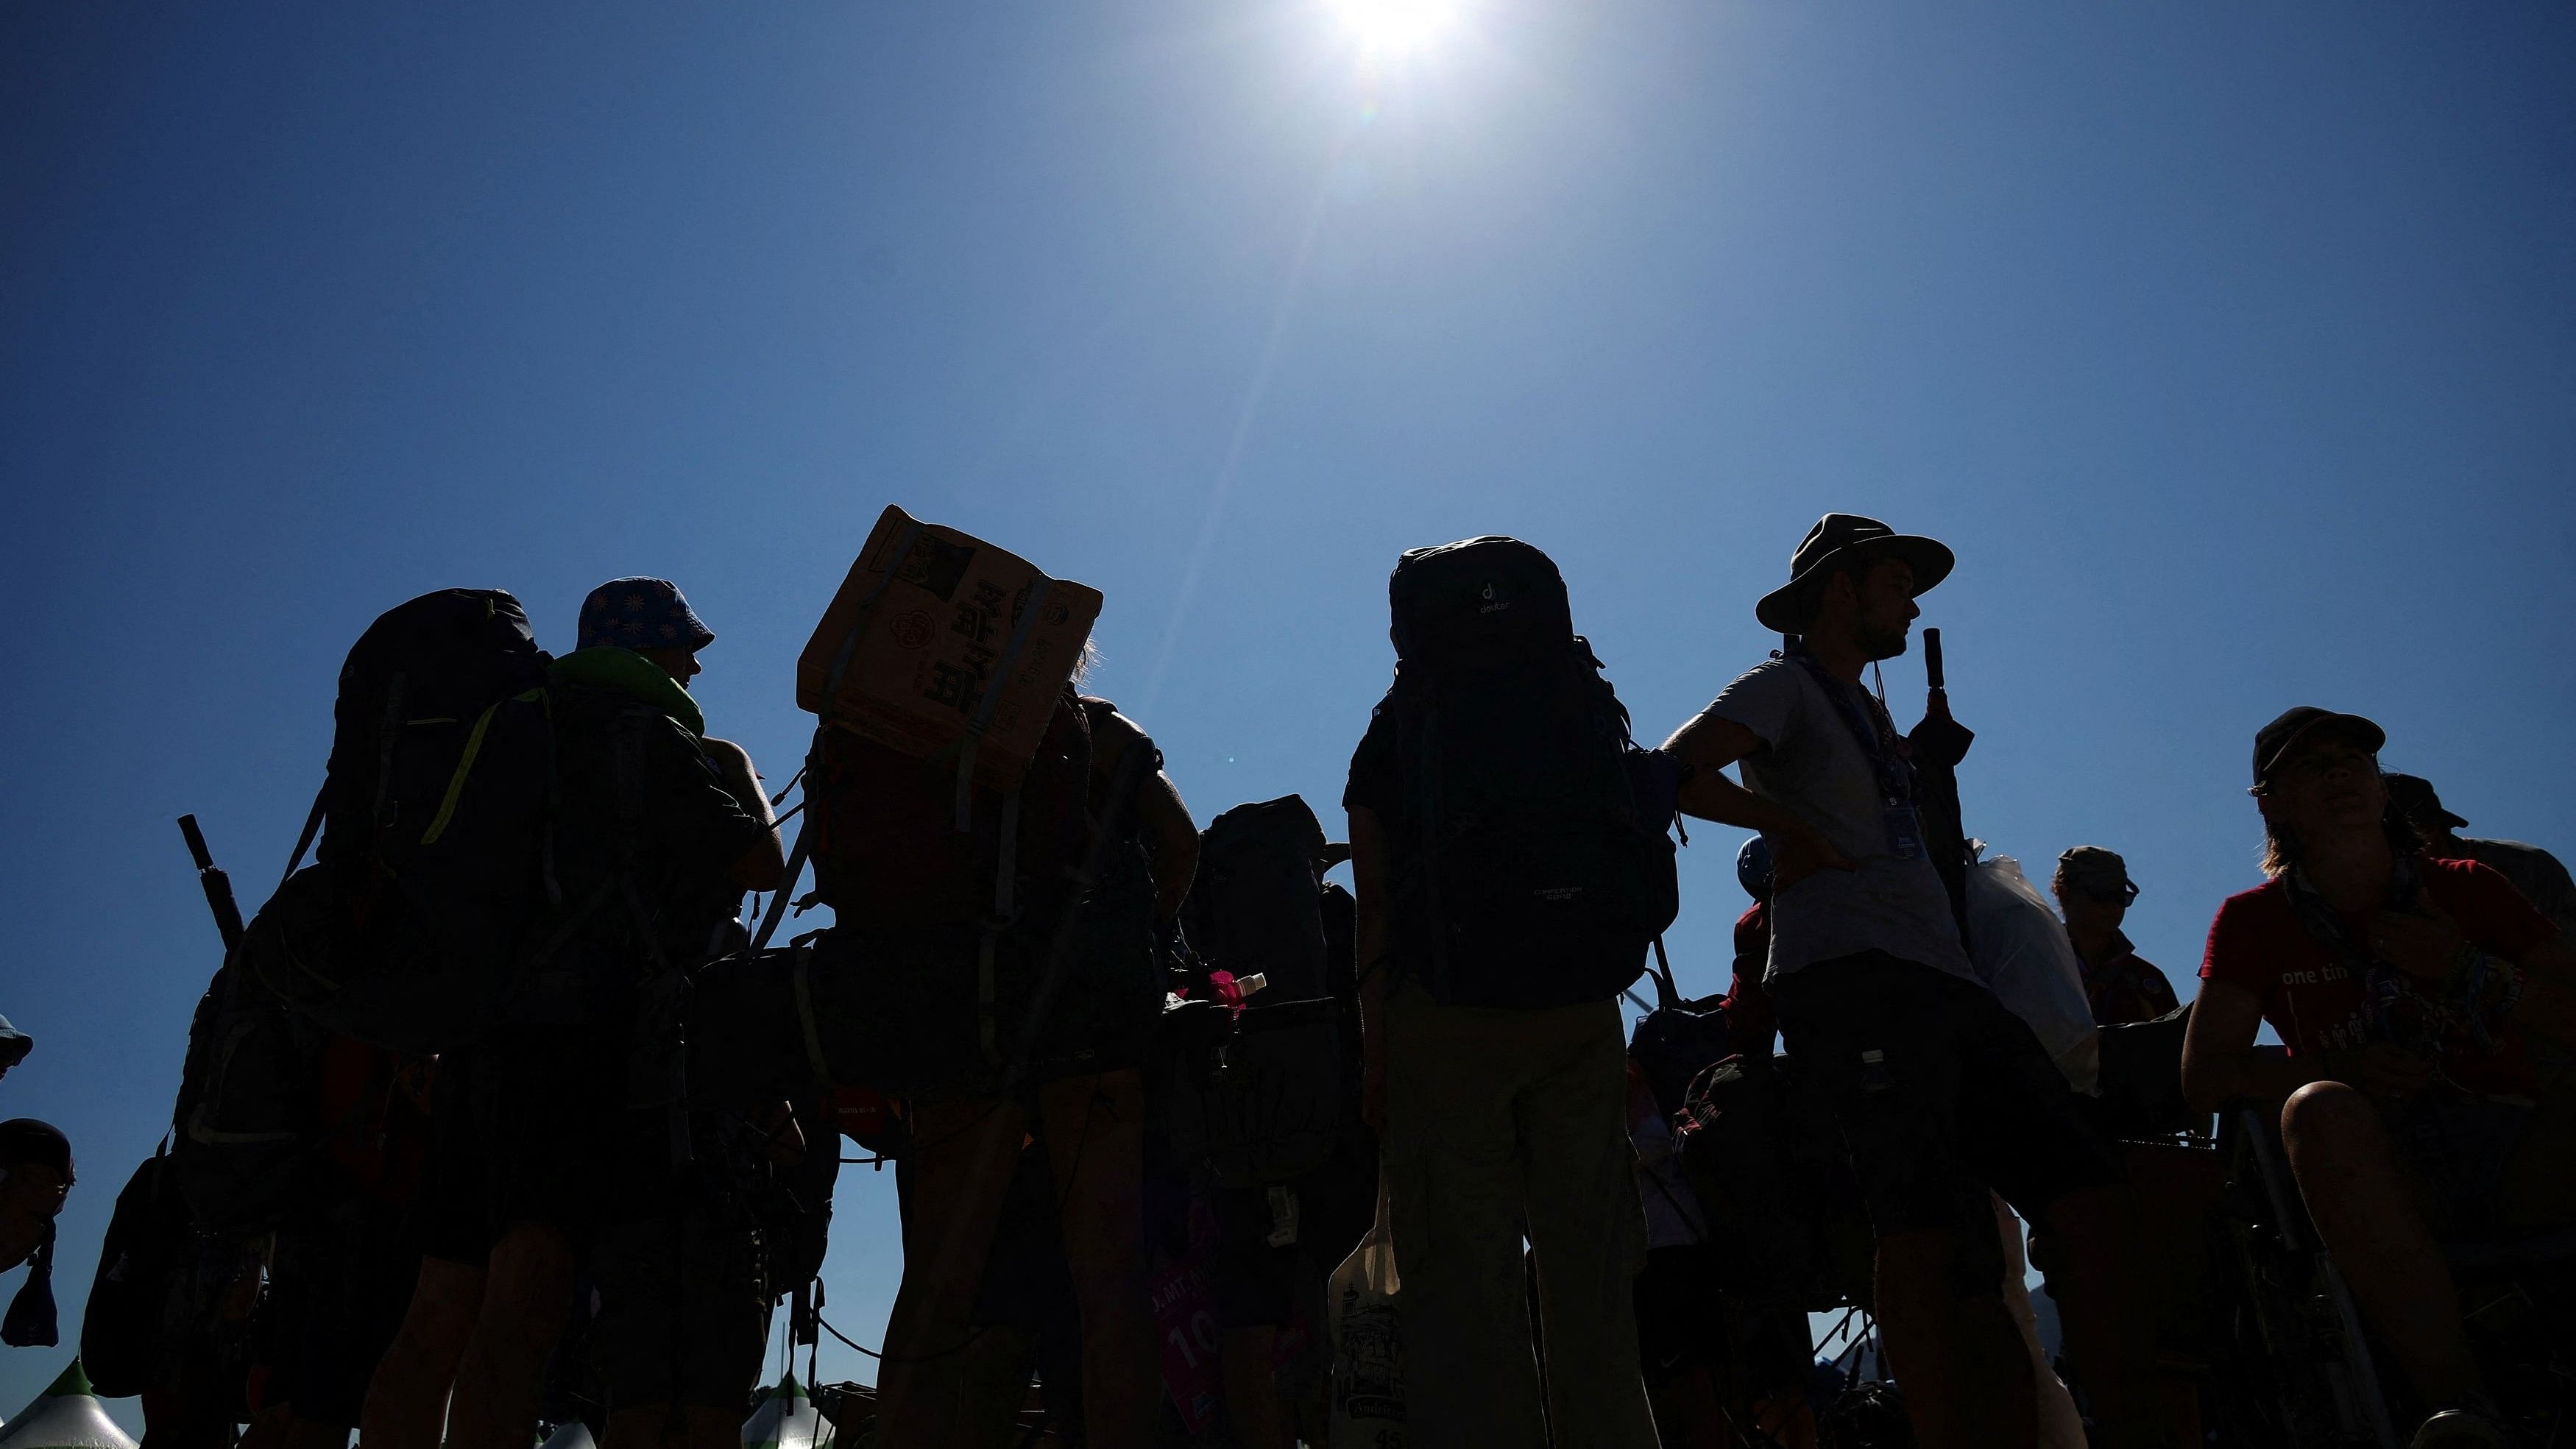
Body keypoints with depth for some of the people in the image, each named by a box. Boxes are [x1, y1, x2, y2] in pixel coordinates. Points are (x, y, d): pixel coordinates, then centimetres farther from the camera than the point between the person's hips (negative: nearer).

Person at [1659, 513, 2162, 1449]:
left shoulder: (1867, 709, 32)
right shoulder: (1785, 686, 6)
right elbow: (1674, 772, -11)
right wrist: (1786, 827, -5)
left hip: (1946, 983, 9)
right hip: (1854, 982, -8)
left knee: (2098, 1211, -4)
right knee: (1925, 1231, -19)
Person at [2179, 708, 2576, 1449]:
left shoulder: (2467, 888, 13)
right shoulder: (2255, 922, 9)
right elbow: (2202, 1073, 2)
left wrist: (2468, 970, -7)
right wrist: (2333, 1068, -13)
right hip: (2389, 1176, -1)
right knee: (2320, 1110, -35)